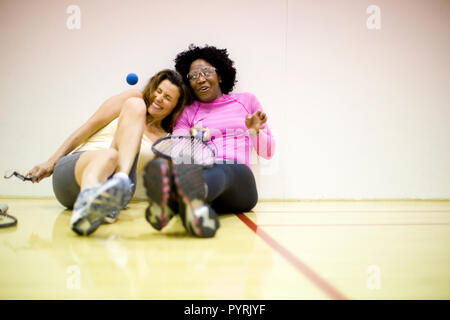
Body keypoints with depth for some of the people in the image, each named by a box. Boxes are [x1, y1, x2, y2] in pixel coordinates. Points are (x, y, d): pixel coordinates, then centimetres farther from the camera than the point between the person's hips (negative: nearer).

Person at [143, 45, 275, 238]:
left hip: (239, 183, -1)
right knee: (185, 171, -36)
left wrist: (255, 131, 2)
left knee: (224, 170, -38)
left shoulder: (247, 101, 25)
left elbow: (268, 152, 24)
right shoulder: (187, 113, 24)